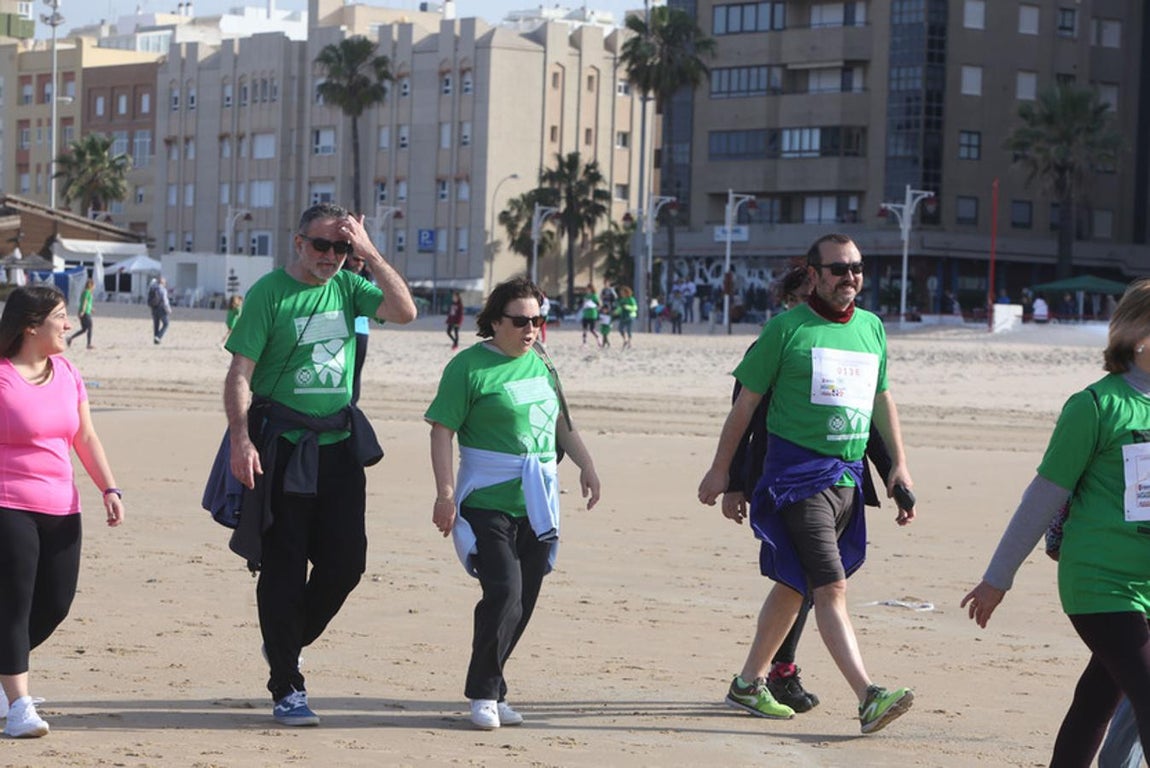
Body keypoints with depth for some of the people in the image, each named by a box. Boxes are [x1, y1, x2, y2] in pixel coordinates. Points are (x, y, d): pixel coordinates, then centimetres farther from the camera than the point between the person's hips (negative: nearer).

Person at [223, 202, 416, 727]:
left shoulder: (347, 287, 8)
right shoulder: (268, 293, -6)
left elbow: (404, 311, -6)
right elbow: (240, 372, -10)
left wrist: (370, 254, -10)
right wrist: (241, 439, -20)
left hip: (339, 446, 5)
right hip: (283, 449, -5)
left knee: (346, 561, 5)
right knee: (284, 569, 0)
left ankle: (287, 642, 29)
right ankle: (286, 689, 8)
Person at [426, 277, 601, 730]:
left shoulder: (541, 363, 14)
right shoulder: (469, 366, -6)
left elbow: (560, 422, 27)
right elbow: (442, 431, -9)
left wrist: (585, 464, 16)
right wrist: (445, 493, -16)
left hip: (537, 504, 6)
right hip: (488, 503, -6)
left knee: (523, 603, 6)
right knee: (503, 594, -15)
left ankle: (491, 691, 18)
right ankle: (483, 693, -3)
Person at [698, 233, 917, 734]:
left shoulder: (872, 328, 13)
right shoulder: (786, 328, -3)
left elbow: (882, 399, 23)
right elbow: (747, 400, 2)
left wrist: (898, 464, 16)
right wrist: (721, 469, 3)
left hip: (849, 476, 6)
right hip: (797, 473, -6)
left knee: (794, 584, 14)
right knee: (830, 586, -14)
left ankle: (749, 682, 27)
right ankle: (868, 698, -23)